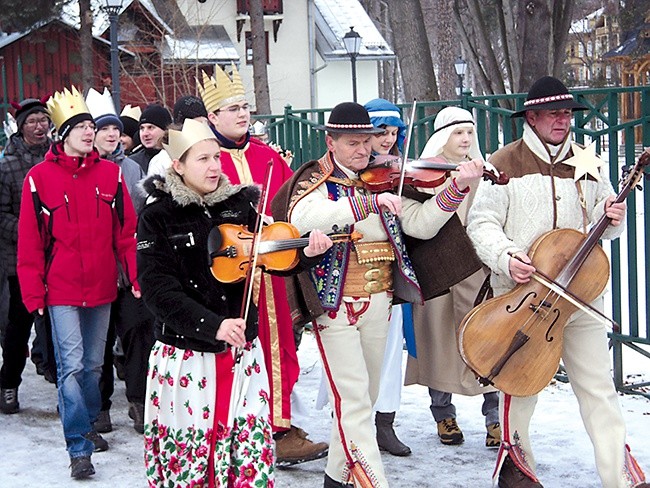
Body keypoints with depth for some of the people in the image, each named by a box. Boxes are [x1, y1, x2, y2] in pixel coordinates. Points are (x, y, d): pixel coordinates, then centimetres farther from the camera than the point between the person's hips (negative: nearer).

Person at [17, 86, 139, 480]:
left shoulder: (110, 173, 2)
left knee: (94, 363, 16)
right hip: (62, 289, -3)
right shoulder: (40, 177, -5)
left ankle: (88, 425, 34)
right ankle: (80, 447, -2)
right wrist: (33, 292, -6)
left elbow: (127, 231, 4)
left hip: (101, 287, 3)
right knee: (72, 365, -7)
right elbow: (30, 241, -4)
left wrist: (136, 275, -3)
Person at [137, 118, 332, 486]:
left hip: (242, 350, 3)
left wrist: (308, 253, -18)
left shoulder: (240, 204, 4)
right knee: (188, 454, 4)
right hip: (185, 355, -3)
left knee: (249, 454, 3)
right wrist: (212, 325, -26)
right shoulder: (158, 217, -6)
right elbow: (159, 290, -14)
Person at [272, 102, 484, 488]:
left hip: (378, 301, 6)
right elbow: (301, 218, -28)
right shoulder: (315, 179, -5)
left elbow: (421, 224, 1)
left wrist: (457, 188, -12)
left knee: (365, 397, 15)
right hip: (334, 302, -6)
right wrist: (367, 203, -35)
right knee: (354, 400, -10)